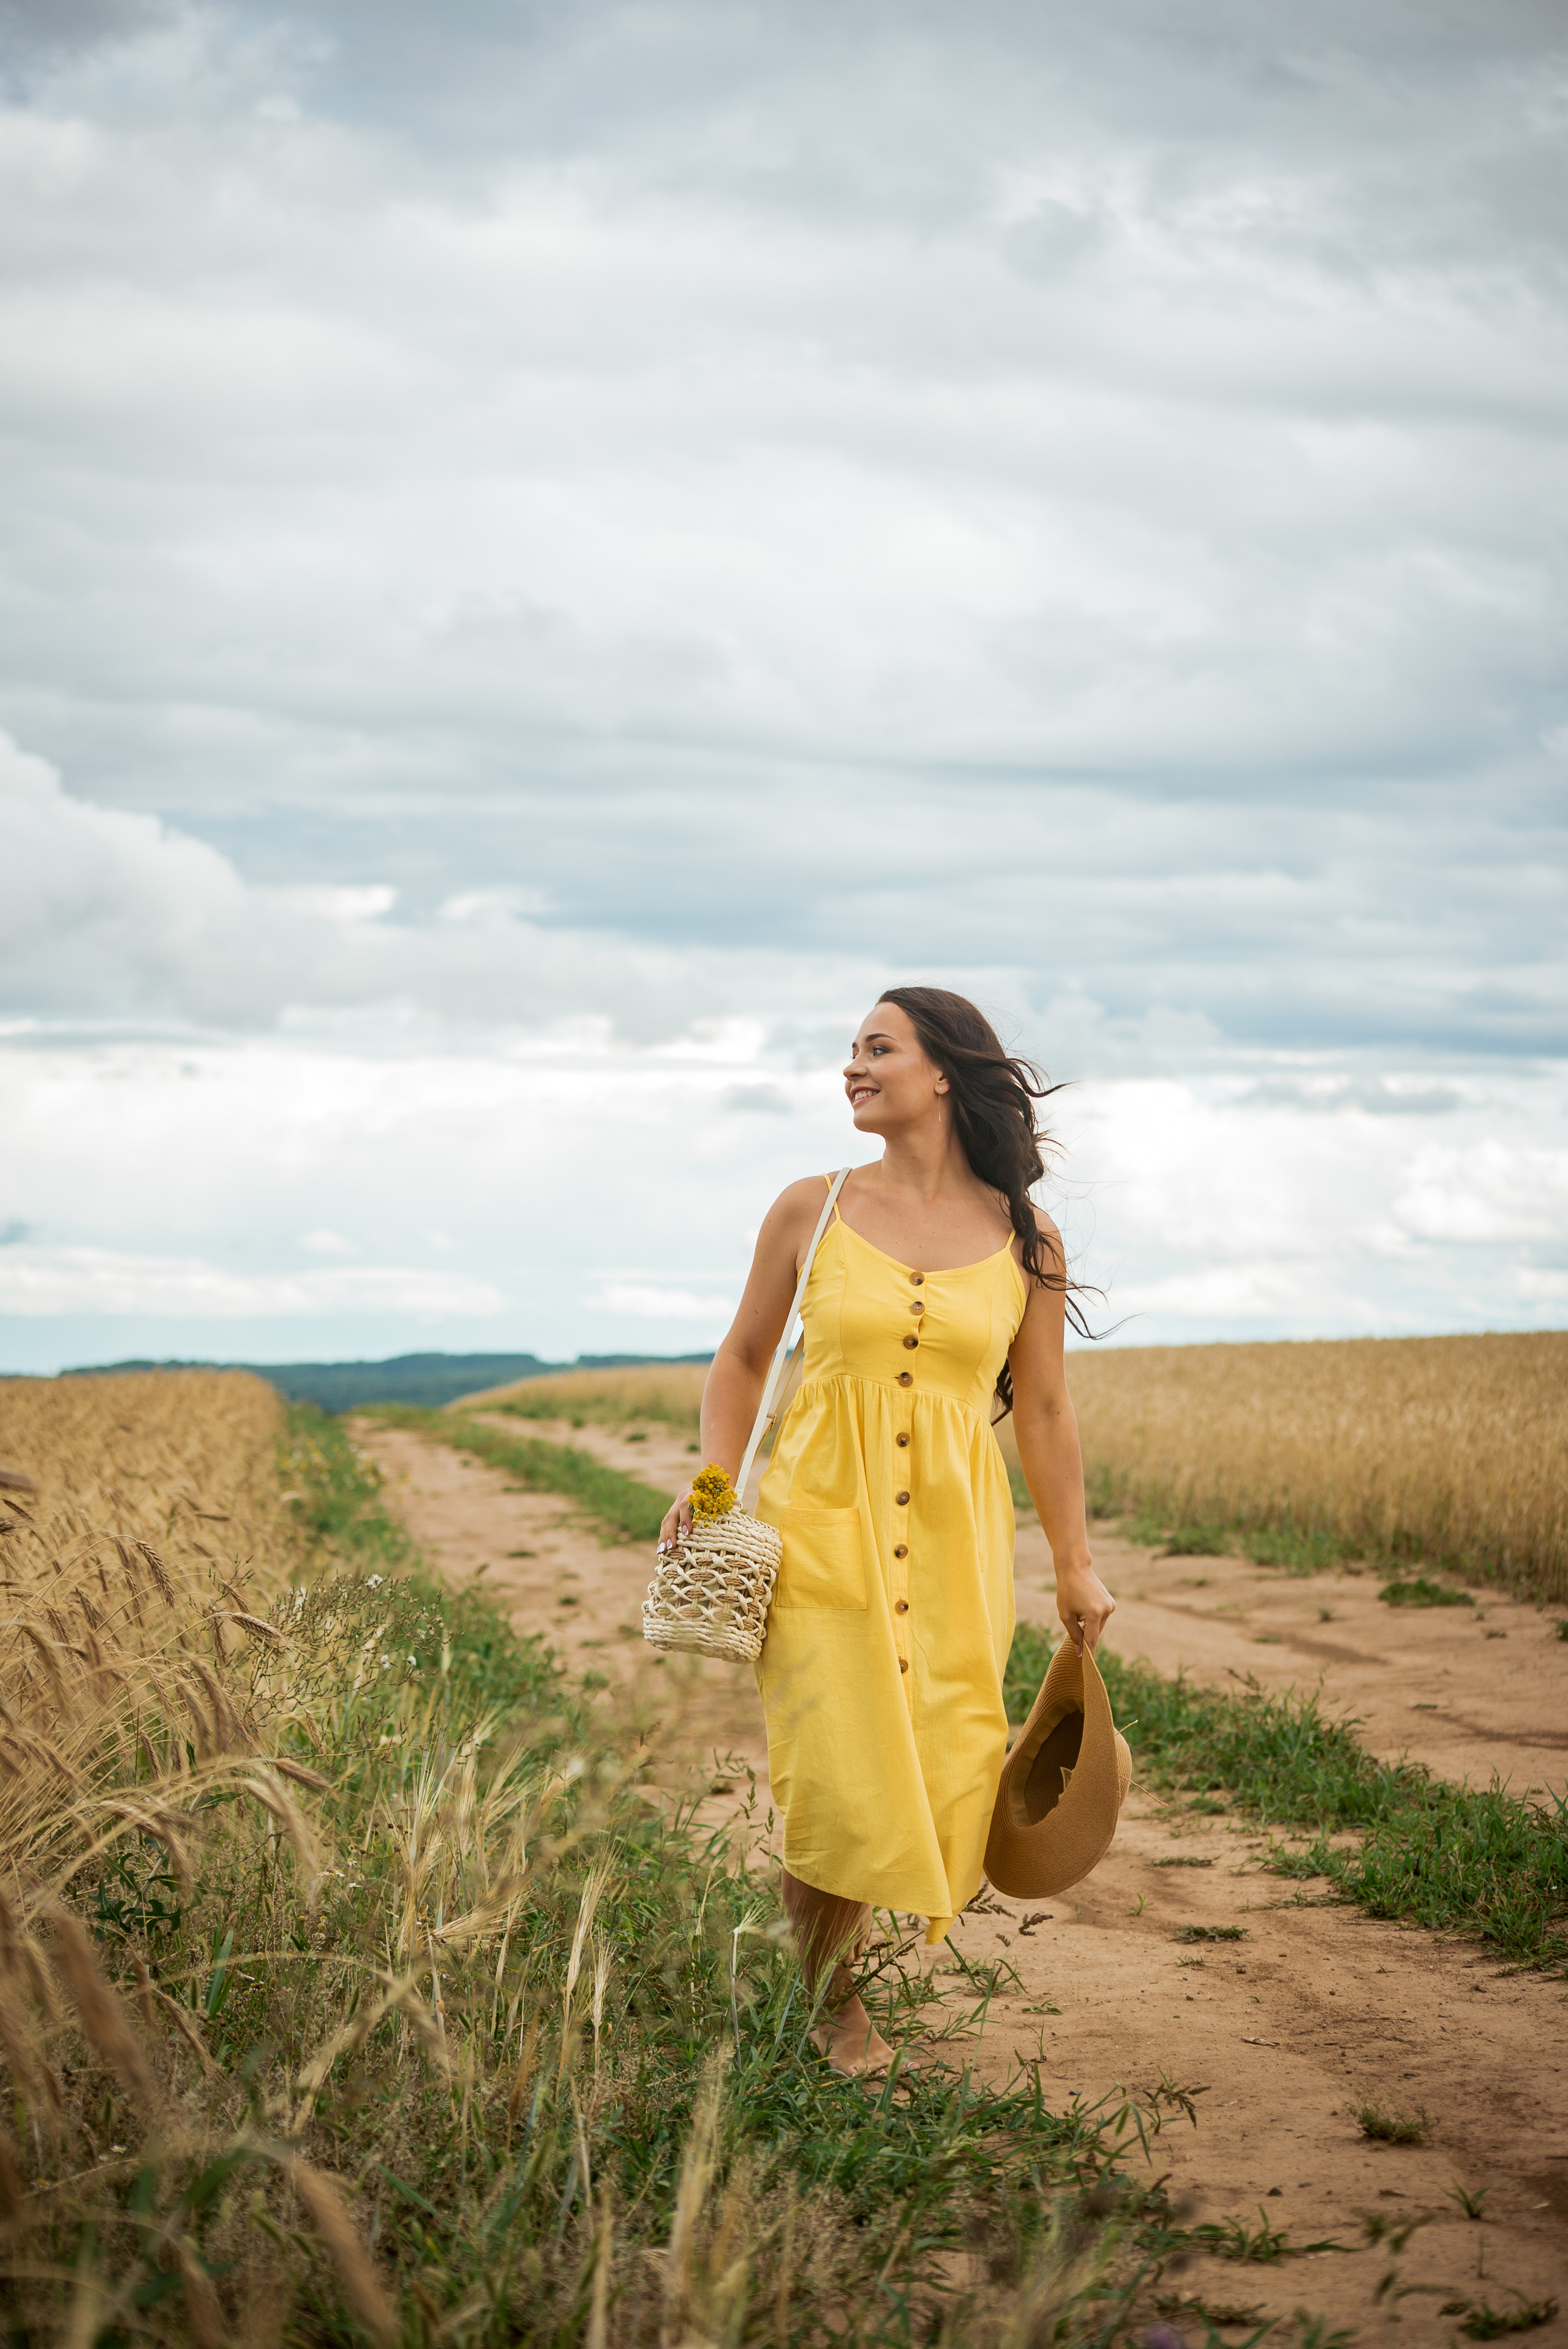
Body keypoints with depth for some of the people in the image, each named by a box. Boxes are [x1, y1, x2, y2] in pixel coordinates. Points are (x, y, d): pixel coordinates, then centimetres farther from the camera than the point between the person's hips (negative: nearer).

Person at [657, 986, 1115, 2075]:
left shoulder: (1026, 1241, 5)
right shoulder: (811, 1211, 5)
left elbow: (1044, 1411, 11)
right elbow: (743, 1361, 14)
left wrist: (1075, 1566, 12)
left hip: (953, 1540, 1)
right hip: (824, 1524, -1)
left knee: (942, 1782, -3)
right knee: (839, 1781, -9)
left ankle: (841, 1963, 25)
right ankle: (827, 2000, 15)